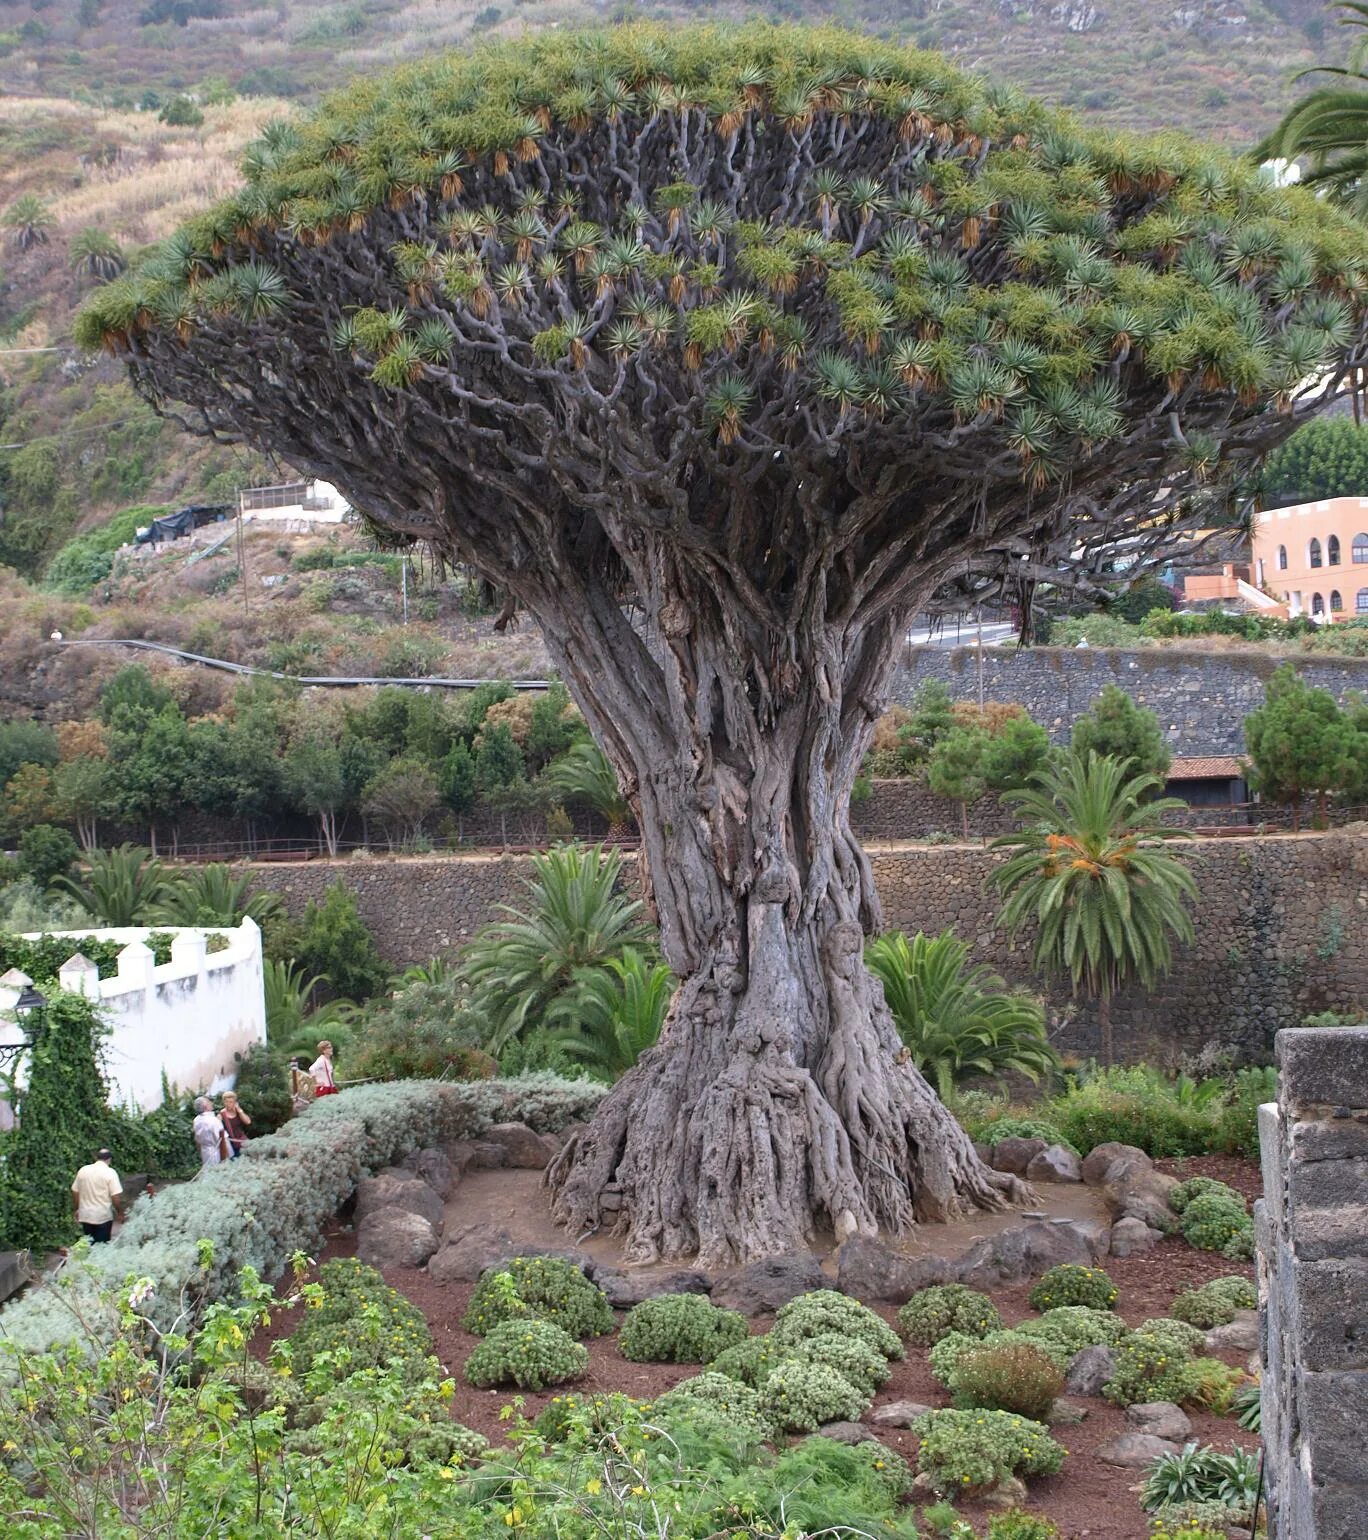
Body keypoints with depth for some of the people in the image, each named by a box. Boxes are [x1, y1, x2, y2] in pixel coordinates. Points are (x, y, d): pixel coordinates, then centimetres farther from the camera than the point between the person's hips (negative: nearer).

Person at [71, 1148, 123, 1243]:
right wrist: (120, 1213, -1)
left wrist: (78, 1209, 21)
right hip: (103, 1217, -4)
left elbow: (75, 1192, 9)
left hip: (86, 1216, 4)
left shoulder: (83, 1170, 3)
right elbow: (115, 1197, -14)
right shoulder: (110, 1173, -11)